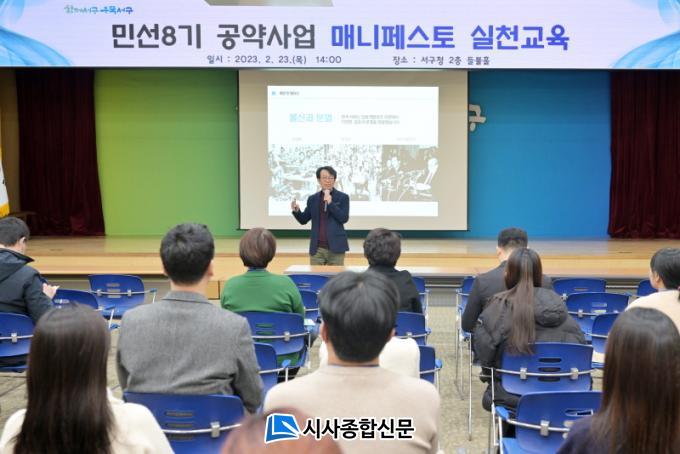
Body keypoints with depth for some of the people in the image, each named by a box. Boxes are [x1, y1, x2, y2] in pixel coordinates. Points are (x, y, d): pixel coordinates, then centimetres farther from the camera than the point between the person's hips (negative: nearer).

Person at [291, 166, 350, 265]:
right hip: (317, 248, 3)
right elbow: (303, 220, 12)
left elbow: (344, 218, -10)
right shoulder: (312, 199, 10)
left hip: (336, 247, -3)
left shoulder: (343, 197, 0)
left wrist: (330, 203, -17)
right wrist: (296, 210, -9)